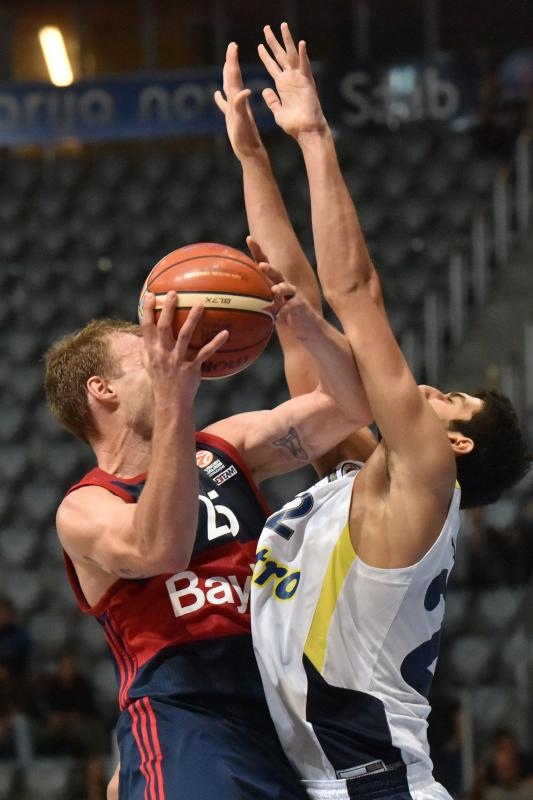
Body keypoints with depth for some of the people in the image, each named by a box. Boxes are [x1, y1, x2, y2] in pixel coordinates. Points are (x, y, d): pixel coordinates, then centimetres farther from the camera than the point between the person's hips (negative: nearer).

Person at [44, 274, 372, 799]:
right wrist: (174, 403, -31)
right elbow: (158, 549, -23)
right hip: (183, 723, -6)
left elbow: (350, 405, 9)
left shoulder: (225, 448, 16)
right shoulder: (84, 509, -1)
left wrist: (309, 328, -11)